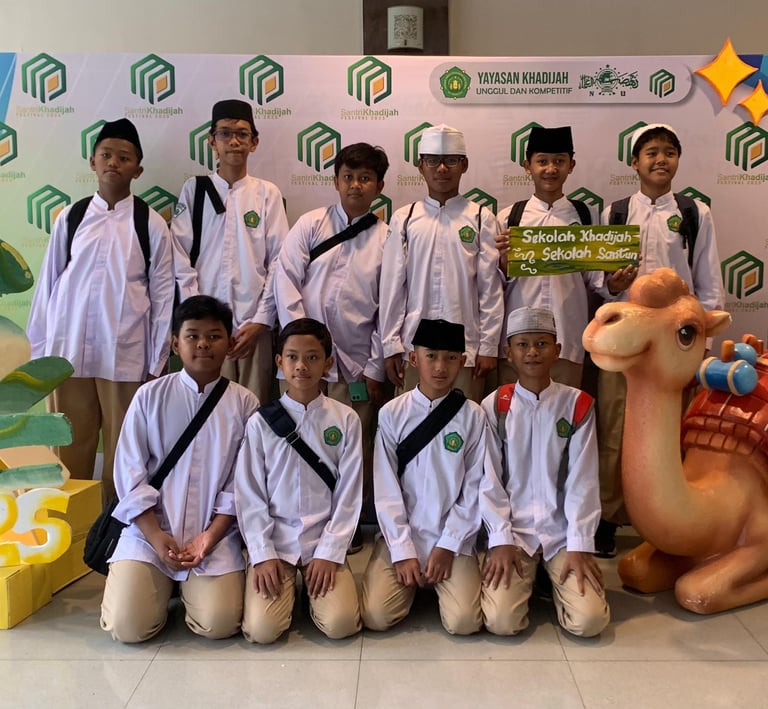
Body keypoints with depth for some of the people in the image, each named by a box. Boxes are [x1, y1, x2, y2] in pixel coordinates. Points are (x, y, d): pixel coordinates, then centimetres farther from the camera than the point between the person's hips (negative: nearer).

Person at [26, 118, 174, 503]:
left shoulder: (150, 223, 1)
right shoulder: (70, 217, 6)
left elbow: (163, 294, 1)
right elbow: (48, 283, 9)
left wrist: (157, 361, -1)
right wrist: (39, 348, 8)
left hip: (126, 354, -2)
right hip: (68, 350, 2)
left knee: (122, 450, 6)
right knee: (69, 448, 10)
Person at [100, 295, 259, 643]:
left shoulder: (244, 403, -1)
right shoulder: (150, 396, -1)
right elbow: (130, 473, -2)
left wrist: (210, 536, -11)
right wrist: (156, 536, -11)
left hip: (216, 533, 0)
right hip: (150, 528, 1)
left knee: (218, 624, -17)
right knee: (127, 626, -14)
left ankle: (191, 585, 17)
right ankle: (165, 584, 19)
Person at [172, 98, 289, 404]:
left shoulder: (268, 193, 5)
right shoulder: (194, 189, 6)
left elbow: (278, 263, 2)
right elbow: (181, 260, 2)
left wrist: (261, 321, -5)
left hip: (254, 324, 0)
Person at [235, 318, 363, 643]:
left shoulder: (346, 419, -2)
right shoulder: (261, 422, -2)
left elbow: (349, 494, -2)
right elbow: (249, 495, -1)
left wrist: (329, 553, -9)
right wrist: (262, 555, -8)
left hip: (325, 542, 0)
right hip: (274, 542, 0)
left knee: (340, 623, -18)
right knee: (262, 628, -16)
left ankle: (314, 584, 14)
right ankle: (287, 584, 16)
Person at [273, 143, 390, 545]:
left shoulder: (387, 238, 4)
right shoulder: (310, 225, 6)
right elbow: (286, 282, 1)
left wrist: (376, 370, -2)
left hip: (358, 364, 0)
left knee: (357, 453, 4)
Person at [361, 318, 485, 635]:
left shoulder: (472, 416, -4)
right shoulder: (392, 414, -4)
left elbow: (473, 490, -3)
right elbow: (386, 490, -5)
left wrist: (446, 547, -8)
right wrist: (403, 551, -10)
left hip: (453, 539, 0)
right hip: (400, 536, 1)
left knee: (464, 622, -16)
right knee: (377, 617, -14)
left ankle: (438, 581, 16)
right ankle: (414, 581, 18)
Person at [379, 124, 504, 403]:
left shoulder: (480, 218, 2)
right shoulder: (404, 219, 5)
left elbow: (490, 286, 1)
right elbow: (392, 285, 4)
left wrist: (489, 346, -2)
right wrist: (390, 346, 2)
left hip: (466, 347, -1)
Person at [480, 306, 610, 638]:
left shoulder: (577, 405, 1)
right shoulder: (494, 406, 0)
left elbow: (582, 480, -3)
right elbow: (489, 480, -2)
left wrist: (580, 545, -9)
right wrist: (500, 541, -10)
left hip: (561, 531, 1)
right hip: (512, 529, 0)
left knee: (590, 620, -16)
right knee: (502, 621, -18)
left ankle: (554, 581, 16)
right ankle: (526, 577, 15)